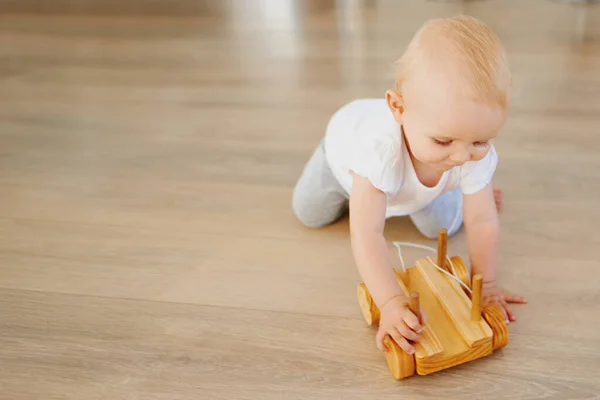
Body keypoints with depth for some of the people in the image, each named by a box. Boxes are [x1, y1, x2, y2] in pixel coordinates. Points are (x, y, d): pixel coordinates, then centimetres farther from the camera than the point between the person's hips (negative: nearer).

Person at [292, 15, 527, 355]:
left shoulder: (477, 152, -41)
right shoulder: (380, 146, -55)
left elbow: (481, 221, -28)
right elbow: (367, 233, -56)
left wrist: (485, 284, -27)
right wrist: (391, 303, -63)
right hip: (347, 145, -2)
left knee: (443, 226, 8)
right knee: (309, 213, 16)